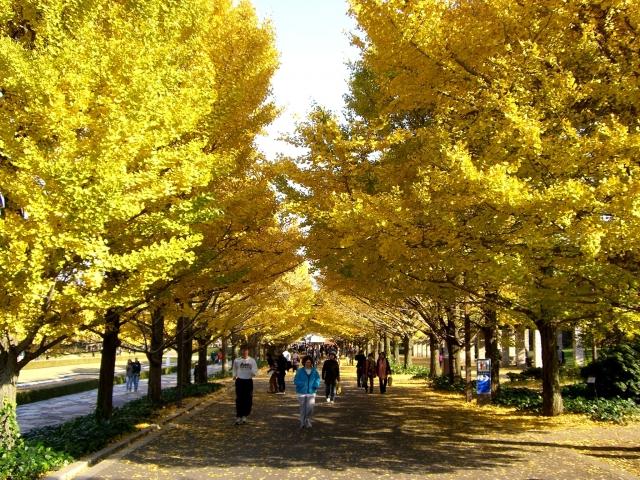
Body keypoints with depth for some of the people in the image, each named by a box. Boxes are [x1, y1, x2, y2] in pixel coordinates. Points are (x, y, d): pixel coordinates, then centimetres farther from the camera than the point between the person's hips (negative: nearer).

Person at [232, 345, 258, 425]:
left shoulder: (252, 361, -2)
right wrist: (234, 375, -2)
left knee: (248, 400, 6)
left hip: (248, 381, 1)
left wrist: (251, 369, -24)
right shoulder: (237, 360, 2)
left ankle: (245, 416, 20)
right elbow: (234, 369, 18)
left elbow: (255, 373, -3)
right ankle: (238, 416, -1)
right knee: (239, 400, -6)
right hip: (239, 381, -1)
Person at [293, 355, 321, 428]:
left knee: (310, 408, -10)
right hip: (302, 392, -1)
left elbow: (318, 379, 13)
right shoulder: (300, 371, -7)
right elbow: (295, 381, -6)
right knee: (303, 408, 9)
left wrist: (316, 385, -7)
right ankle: (302, 423, 25)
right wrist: (302, 384, -23)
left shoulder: (314, 371, 0)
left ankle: (308, 421, 12)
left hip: (311, 392, 1)